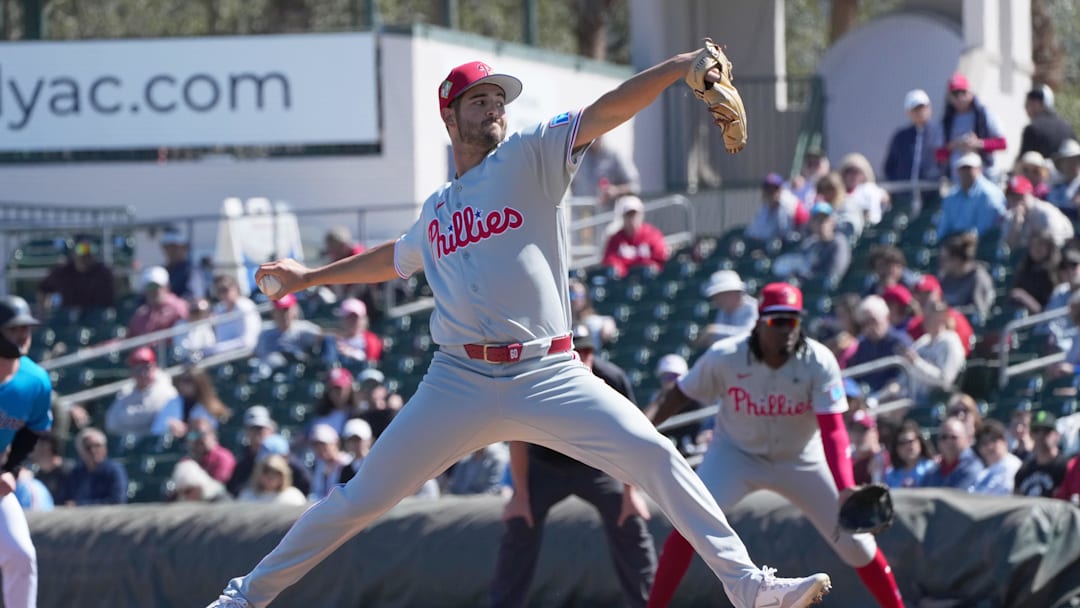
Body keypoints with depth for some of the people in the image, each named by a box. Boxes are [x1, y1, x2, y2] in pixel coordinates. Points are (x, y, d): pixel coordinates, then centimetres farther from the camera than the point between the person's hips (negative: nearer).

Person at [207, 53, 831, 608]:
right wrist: (311, 277, 47)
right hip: (460, 381, 3)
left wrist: (680, 65, -21)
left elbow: (606, 112, -8)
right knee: (362, 498, 4)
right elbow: (397, 258, 40)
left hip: (548, 375, -3)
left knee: (654, 455, -19)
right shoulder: (437, 209, 19)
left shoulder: (531, 157, 7)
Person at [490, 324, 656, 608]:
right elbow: (518, 438, -16)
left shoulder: (613, 379, -28)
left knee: (630, 524, -5)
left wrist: (630, 492, -15)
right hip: (544, 467, -1)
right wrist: (520, 495, -14)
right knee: (519, 527, -8)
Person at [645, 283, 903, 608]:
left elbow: (833, 431, -30)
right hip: (736, 453, 0)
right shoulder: (724, 357, -22)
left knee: (854, 540, -3)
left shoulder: (818, 362, -24)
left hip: (801, 459, 0)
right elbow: (681, 395, -5)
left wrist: (846, 492, -41)